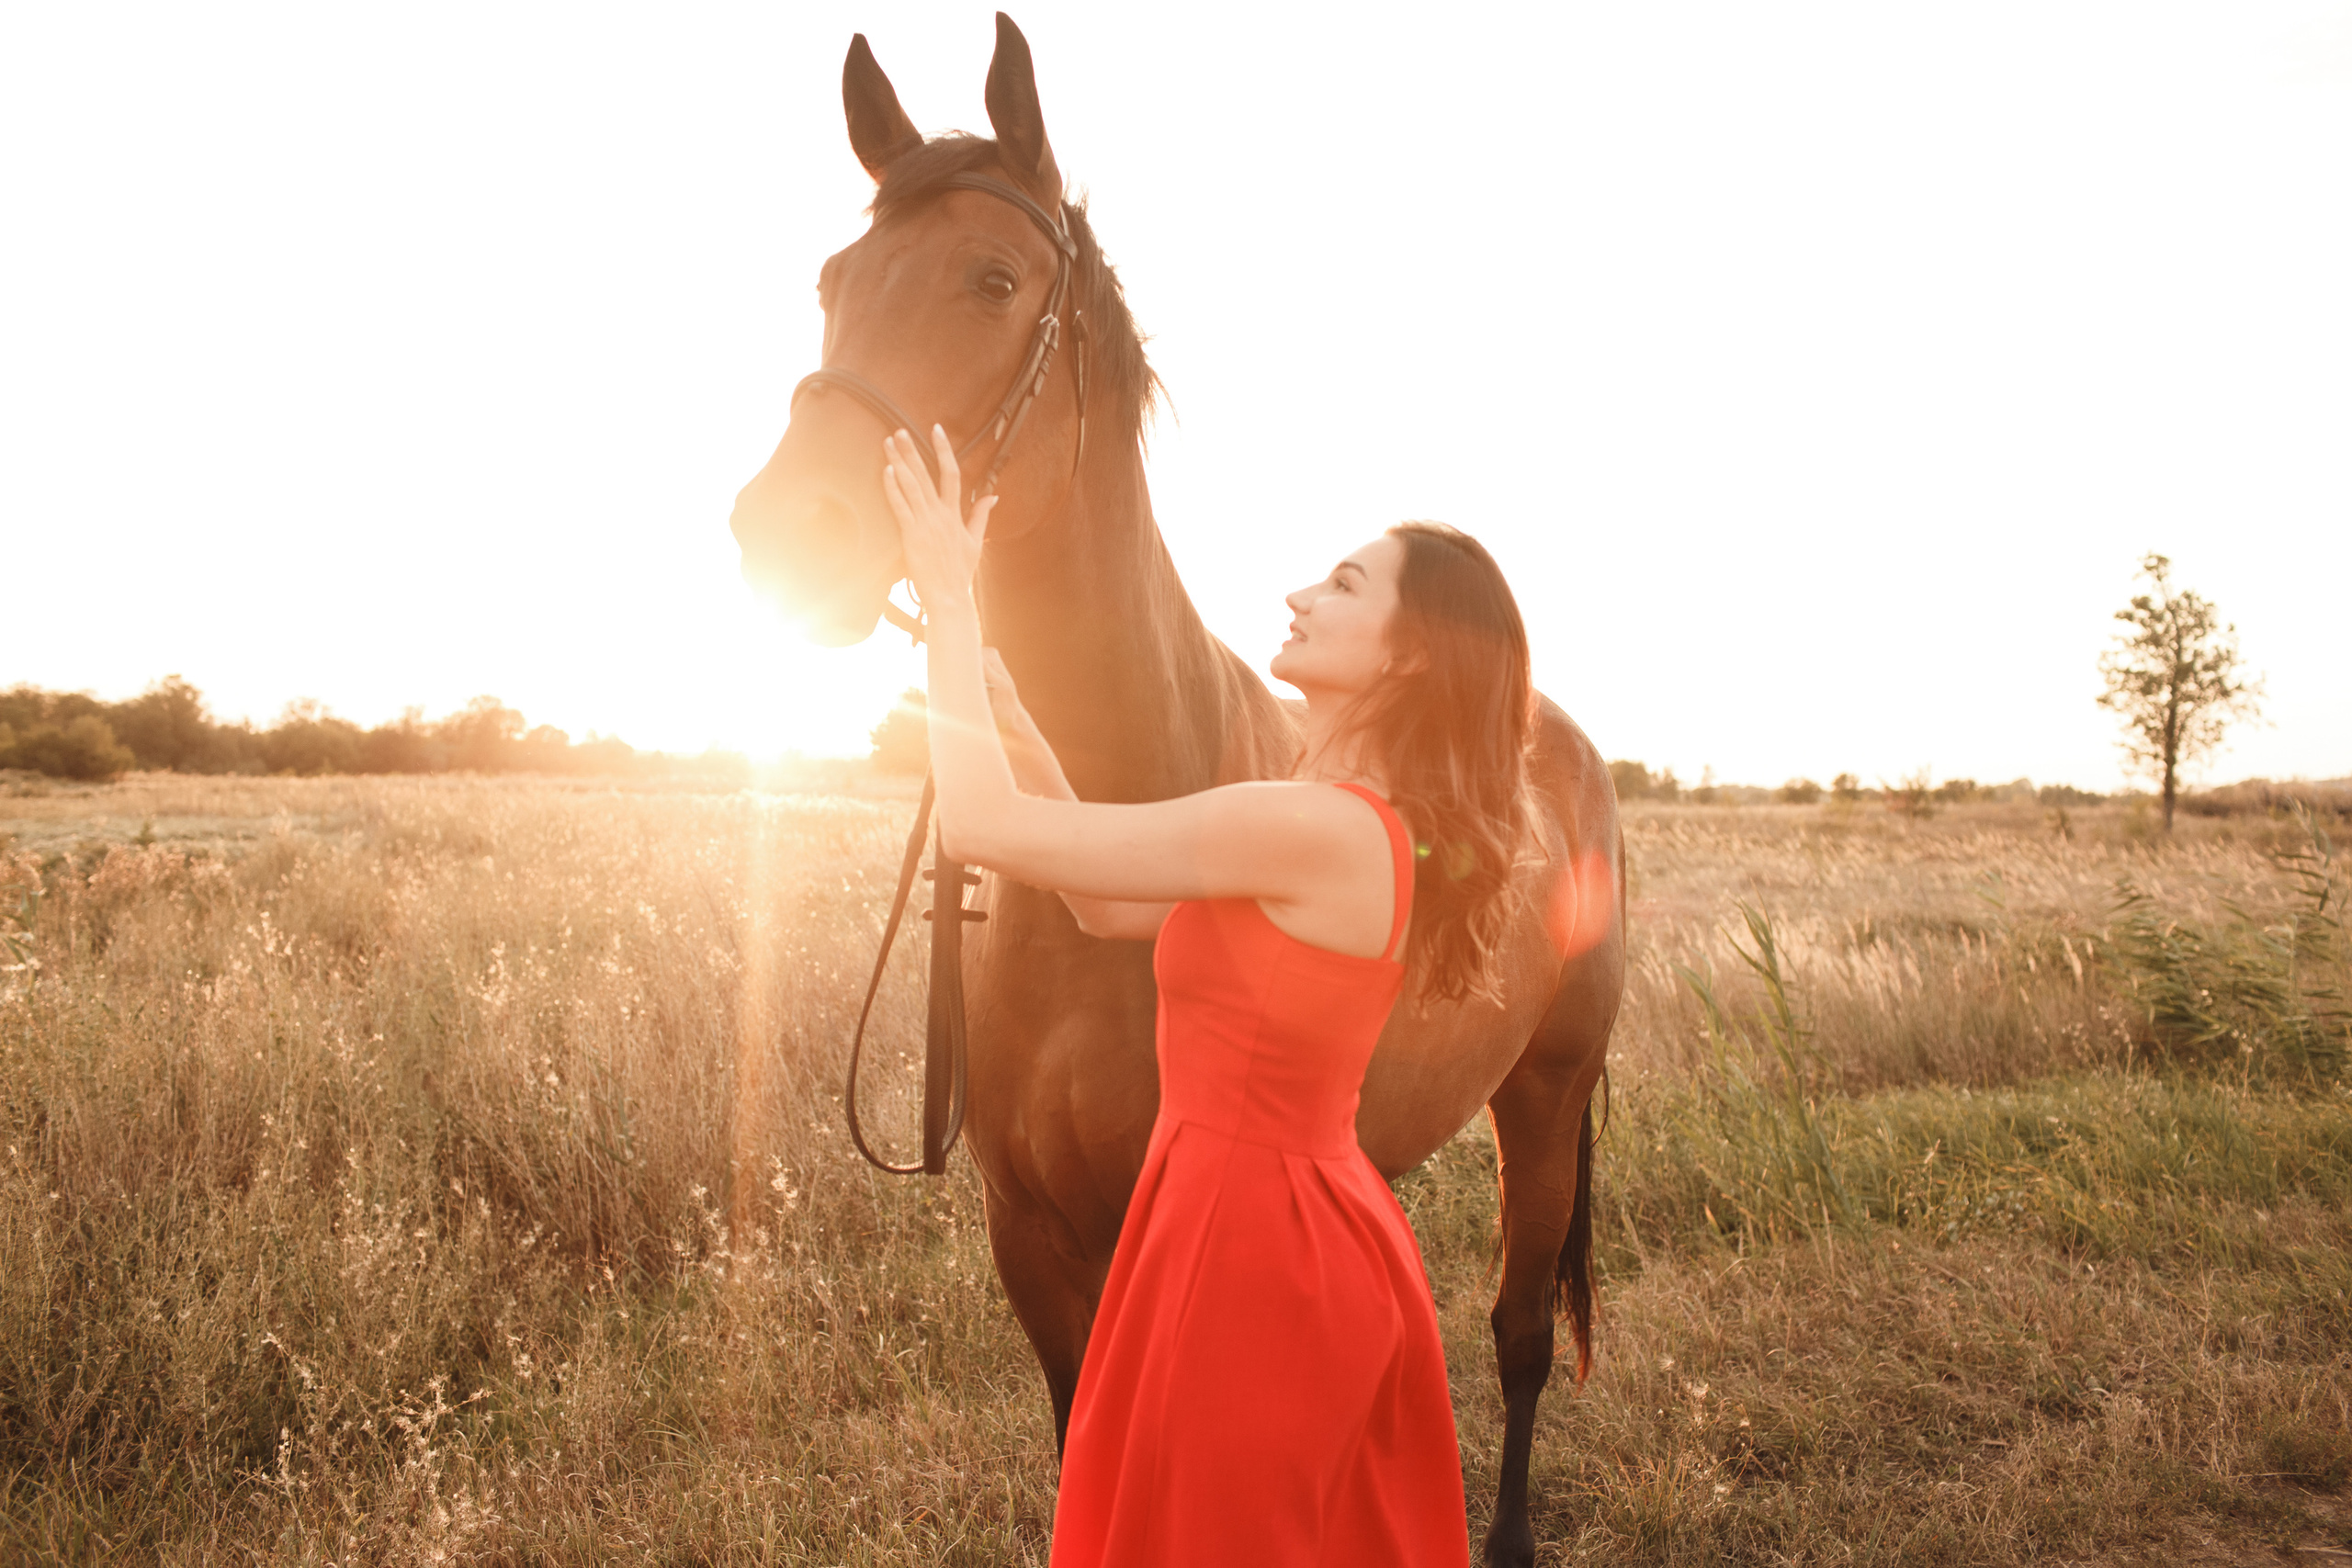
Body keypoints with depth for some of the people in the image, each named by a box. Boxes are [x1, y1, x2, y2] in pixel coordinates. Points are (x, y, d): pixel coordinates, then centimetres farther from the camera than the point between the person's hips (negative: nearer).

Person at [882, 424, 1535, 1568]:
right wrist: (1001, 696, 6)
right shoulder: (1362, 830, 6)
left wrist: (951, 604, -10)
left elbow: (984, 829, -23)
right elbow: (1110, 906, 11)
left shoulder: (1320, 827, -24)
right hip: (1320, 1238, 9)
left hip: (1249, 1246, -9)